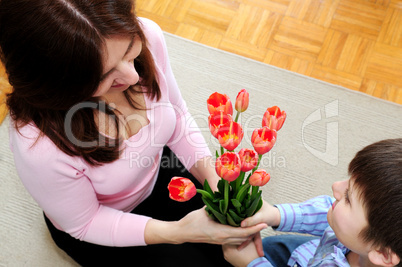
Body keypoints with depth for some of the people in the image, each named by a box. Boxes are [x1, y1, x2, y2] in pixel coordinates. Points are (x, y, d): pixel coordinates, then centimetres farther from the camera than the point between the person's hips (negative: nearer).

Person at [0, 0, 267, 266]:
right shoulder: (38, 147, -42)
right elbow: (83, 224, -21)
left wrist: (215, 181, -20)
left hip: (157, 172, 4)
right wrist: (176, 232, -31)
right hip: (98, 225, -3)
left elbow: (177, 116, -9)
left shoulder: (147, 37, -30)